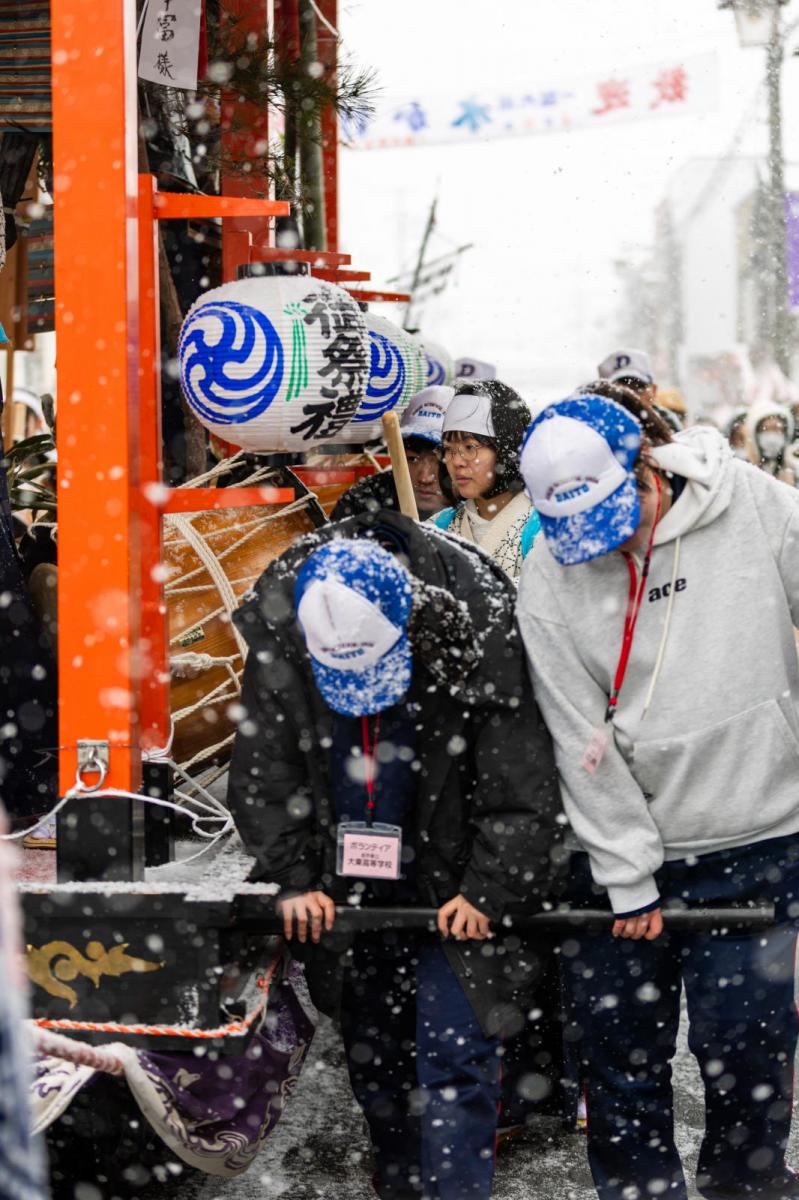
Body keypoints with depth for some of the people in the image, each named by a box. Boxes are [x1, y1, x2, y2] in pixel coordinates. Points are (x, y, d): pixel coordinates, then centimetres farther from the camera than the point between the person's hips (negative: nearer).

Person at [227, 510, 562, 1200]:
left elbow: (525, 784, -14)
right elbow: (263, 773, -1)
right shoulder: (278, 634, -13)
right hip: (349, 892, 4)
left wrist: (488, 890, -16)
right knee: (372, 1051, 14)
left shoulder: (480, 633, -23)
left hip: (455, 891, -4)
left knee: (455, 1056, -9)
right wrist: (293, 879, -8)